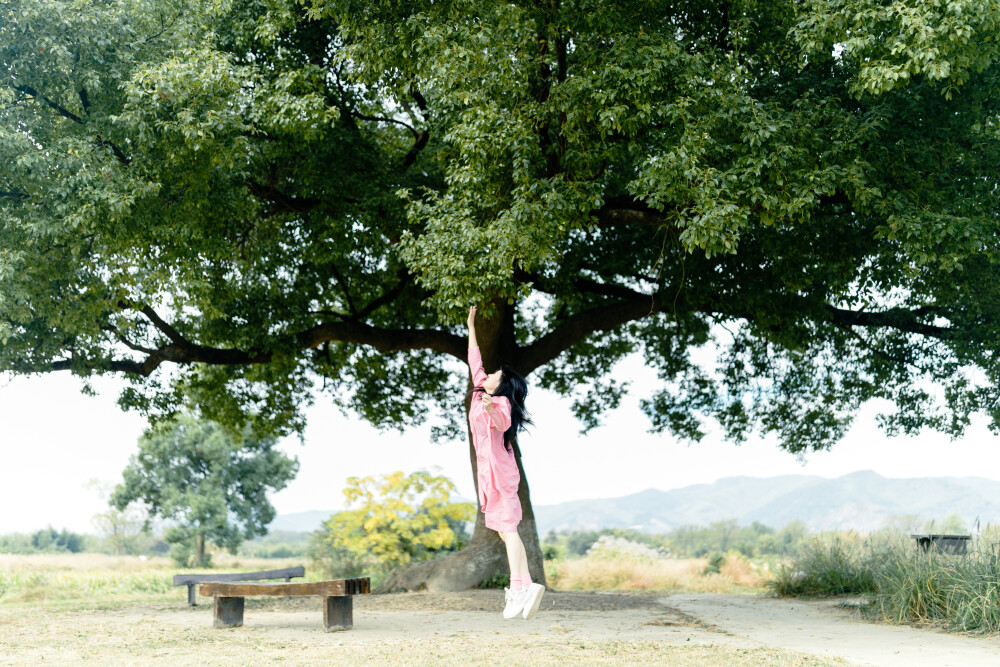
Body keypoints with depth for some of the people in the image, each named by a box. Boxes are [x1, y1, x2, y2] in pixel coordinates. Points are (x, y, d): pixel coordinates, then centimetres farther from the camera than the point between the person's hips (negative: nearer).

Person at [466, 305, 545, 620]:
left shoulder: (501, 402, -10)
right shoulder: (481, 393, 13)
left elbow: (502, 422, -34)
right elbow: (475, 363, 26)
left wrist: (491, 409, -56)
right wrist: (471, 328, 32)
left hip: (498, 471, -9)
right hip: (487, 472, 9)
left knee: (507, 529, -12)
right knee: (505, 531, 5)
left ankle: (519, 587, -15)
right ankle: (526, 586, 5)